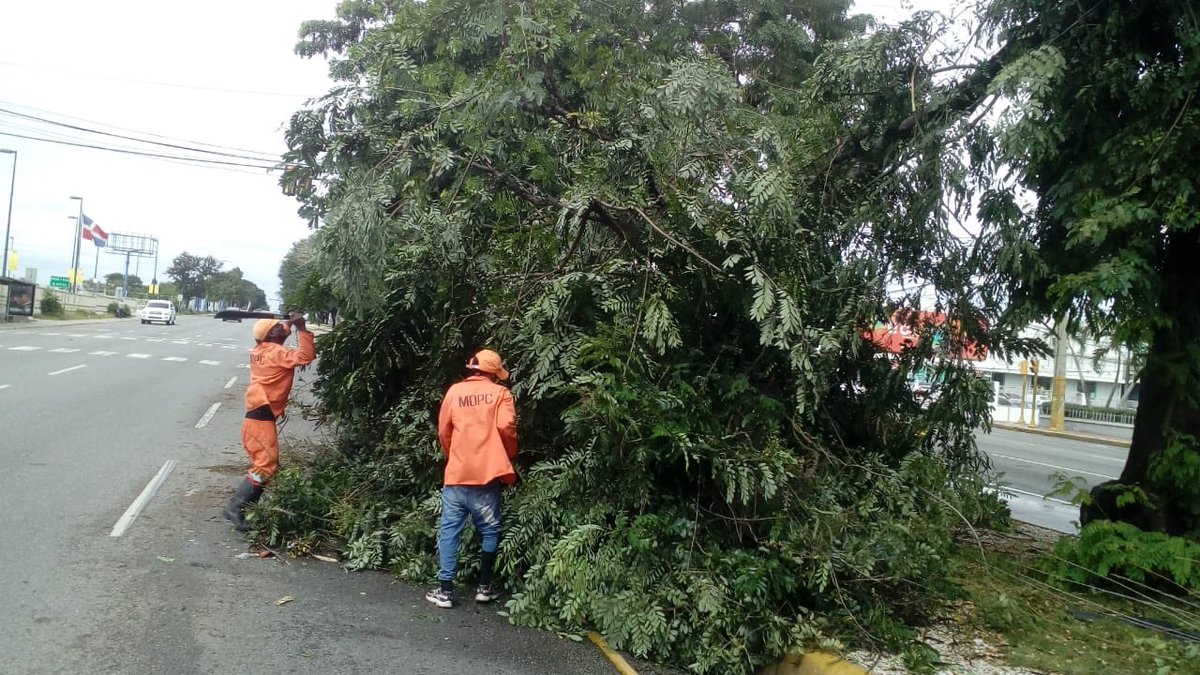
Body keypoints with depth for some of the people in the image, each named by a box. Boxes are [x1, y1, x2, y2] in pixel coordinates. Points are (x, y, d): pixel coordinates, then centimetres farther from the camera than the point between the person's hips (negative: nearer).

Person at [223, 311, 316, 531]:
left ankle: (245, 509, 17)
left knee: (264, 465, 15)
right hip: (262, 418, -10)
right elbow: (306, 356, -25)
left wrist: (291, 324, 21)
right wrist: (302, 328, -18)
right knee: (266, 466, -10)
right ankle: (235, 507, -8)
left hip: (259, 415, 10)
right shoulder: (275, 353, -13)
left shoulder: (262, 350, 13)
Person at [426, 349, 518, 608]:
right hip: (487, 472, -2)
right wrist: (510, 456, 5)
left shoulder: (454, 391, 9)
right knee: (490, 531, 12)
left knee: (449, 531, 7)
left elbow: (443, 431, 10)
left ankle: (445, 590, 6)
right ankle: (484, 587, 16)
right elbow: (506, 426, -12)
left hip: (456, 473, 2)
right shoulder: (500, 393, 2)